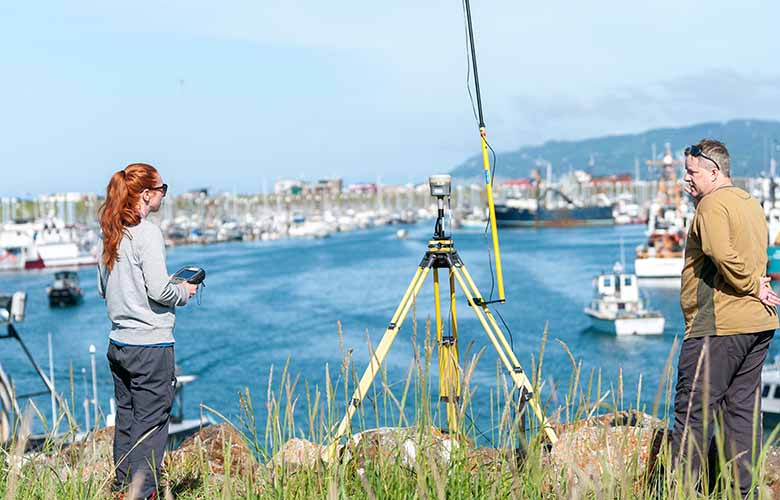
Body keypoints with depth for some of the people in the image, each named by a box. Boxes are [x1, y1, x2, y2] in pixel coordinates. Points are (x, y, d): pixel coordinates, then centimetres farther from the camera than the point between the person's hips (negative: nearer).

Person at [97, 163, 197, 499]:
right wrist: (184, 292, 1)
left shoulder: (110, 235, 10)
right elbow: (159, 290, -19)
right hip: (151, 345, -8)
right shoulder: (147, 233, -15)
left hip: (118, 343, 8)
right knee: (151, 423, -1)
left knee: (125, 420, 15)